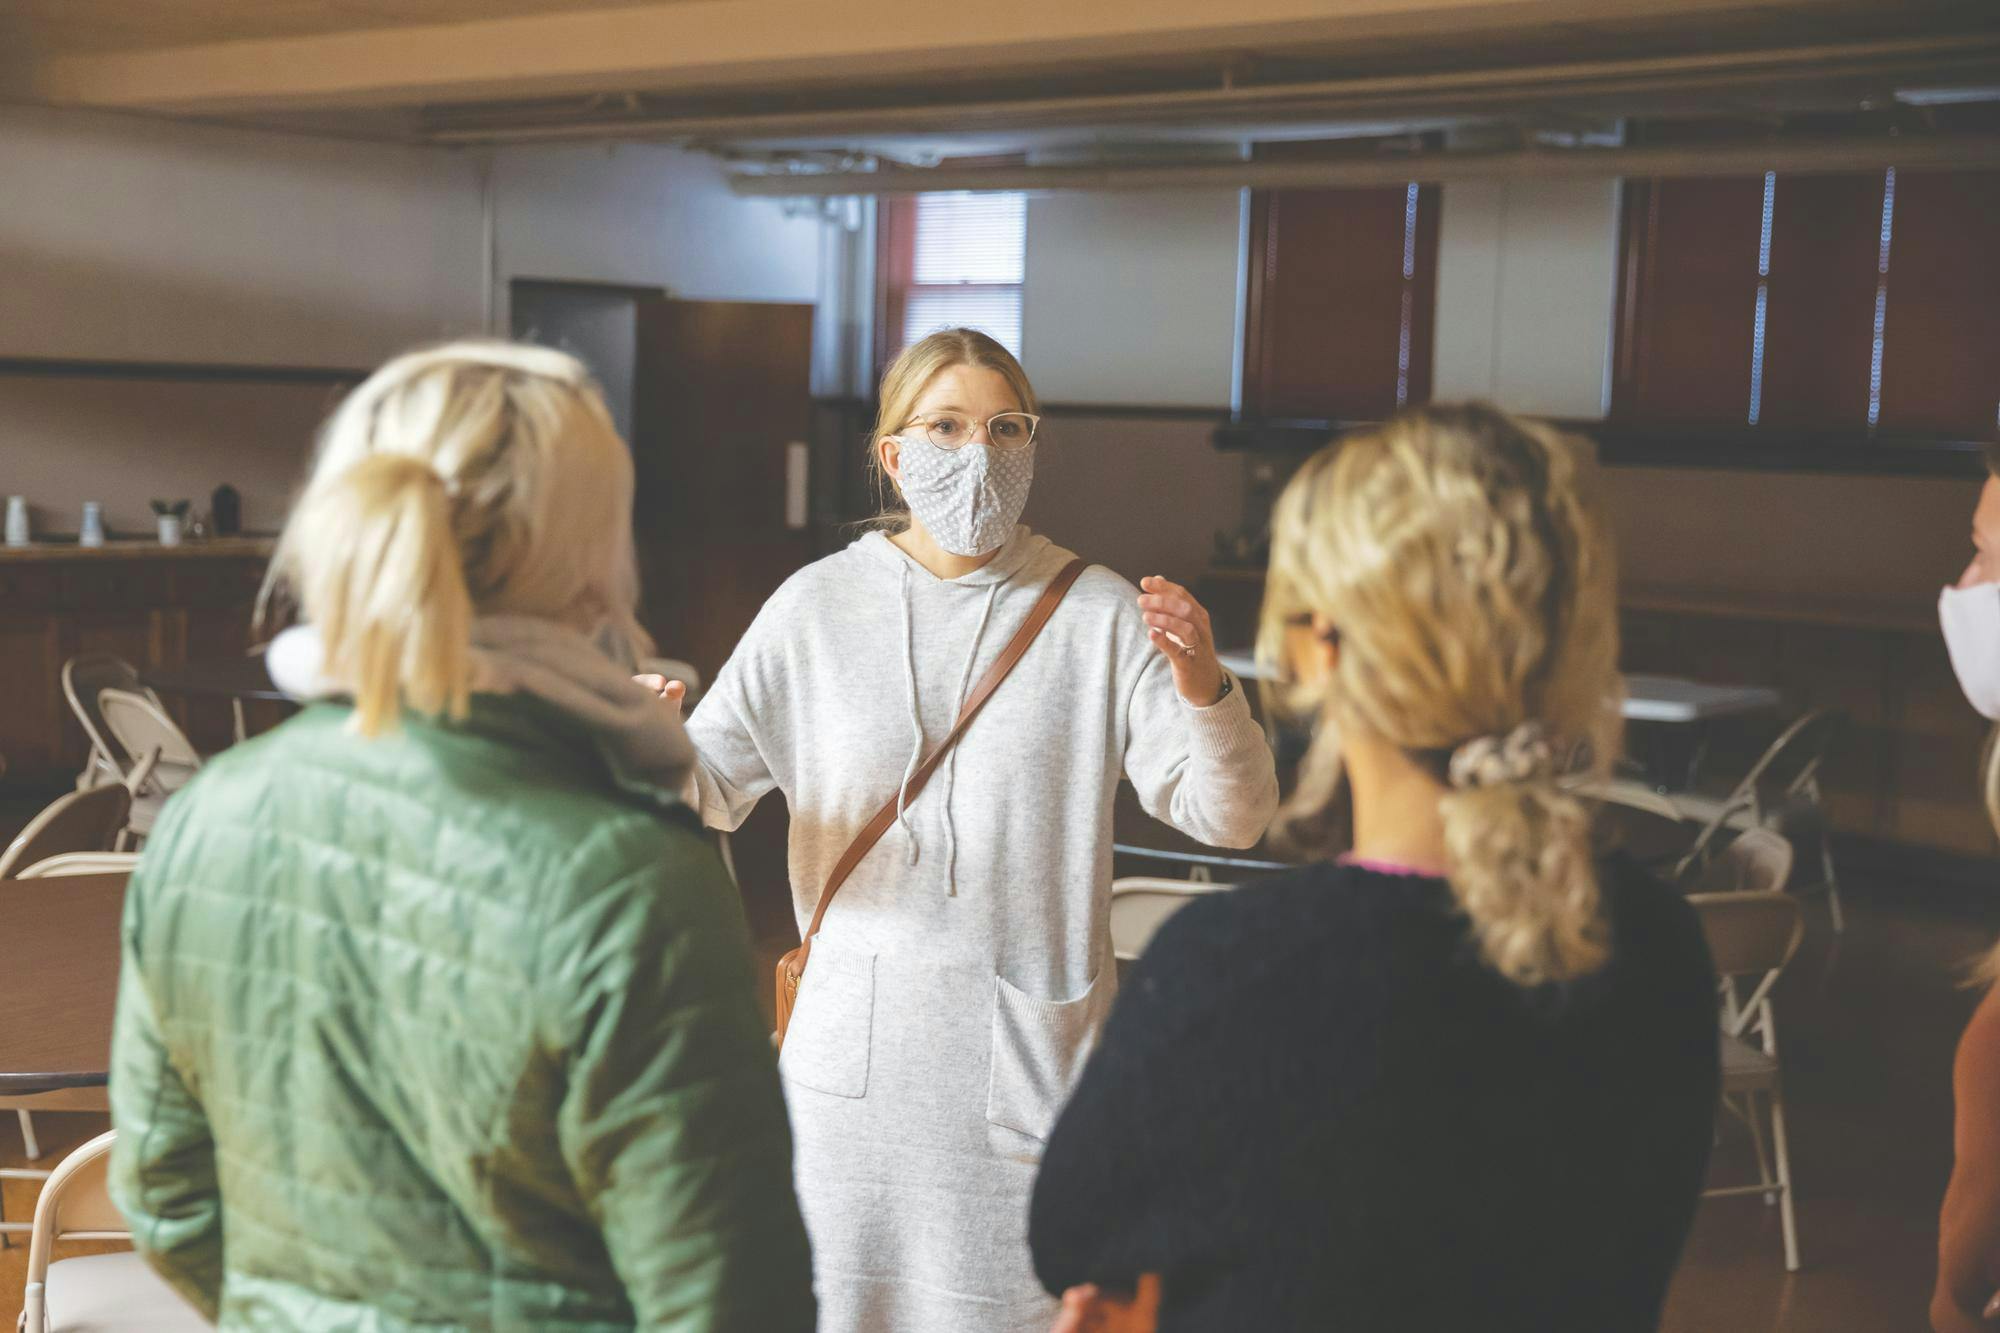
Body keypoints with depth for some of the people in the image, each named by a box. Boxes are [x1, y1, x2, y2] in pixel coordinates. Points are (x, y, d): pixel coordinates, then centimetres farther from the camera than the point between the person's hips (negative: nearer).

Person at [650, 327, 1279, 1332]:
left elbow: (1228, 816, -8)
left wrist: (1201, 683, -27)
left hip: (1030, 1055, -1)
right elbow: (712, 790, 3)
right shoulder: (818, 606, 2)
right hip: (855, 1050, 2)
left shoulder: (1098, 615, -3)